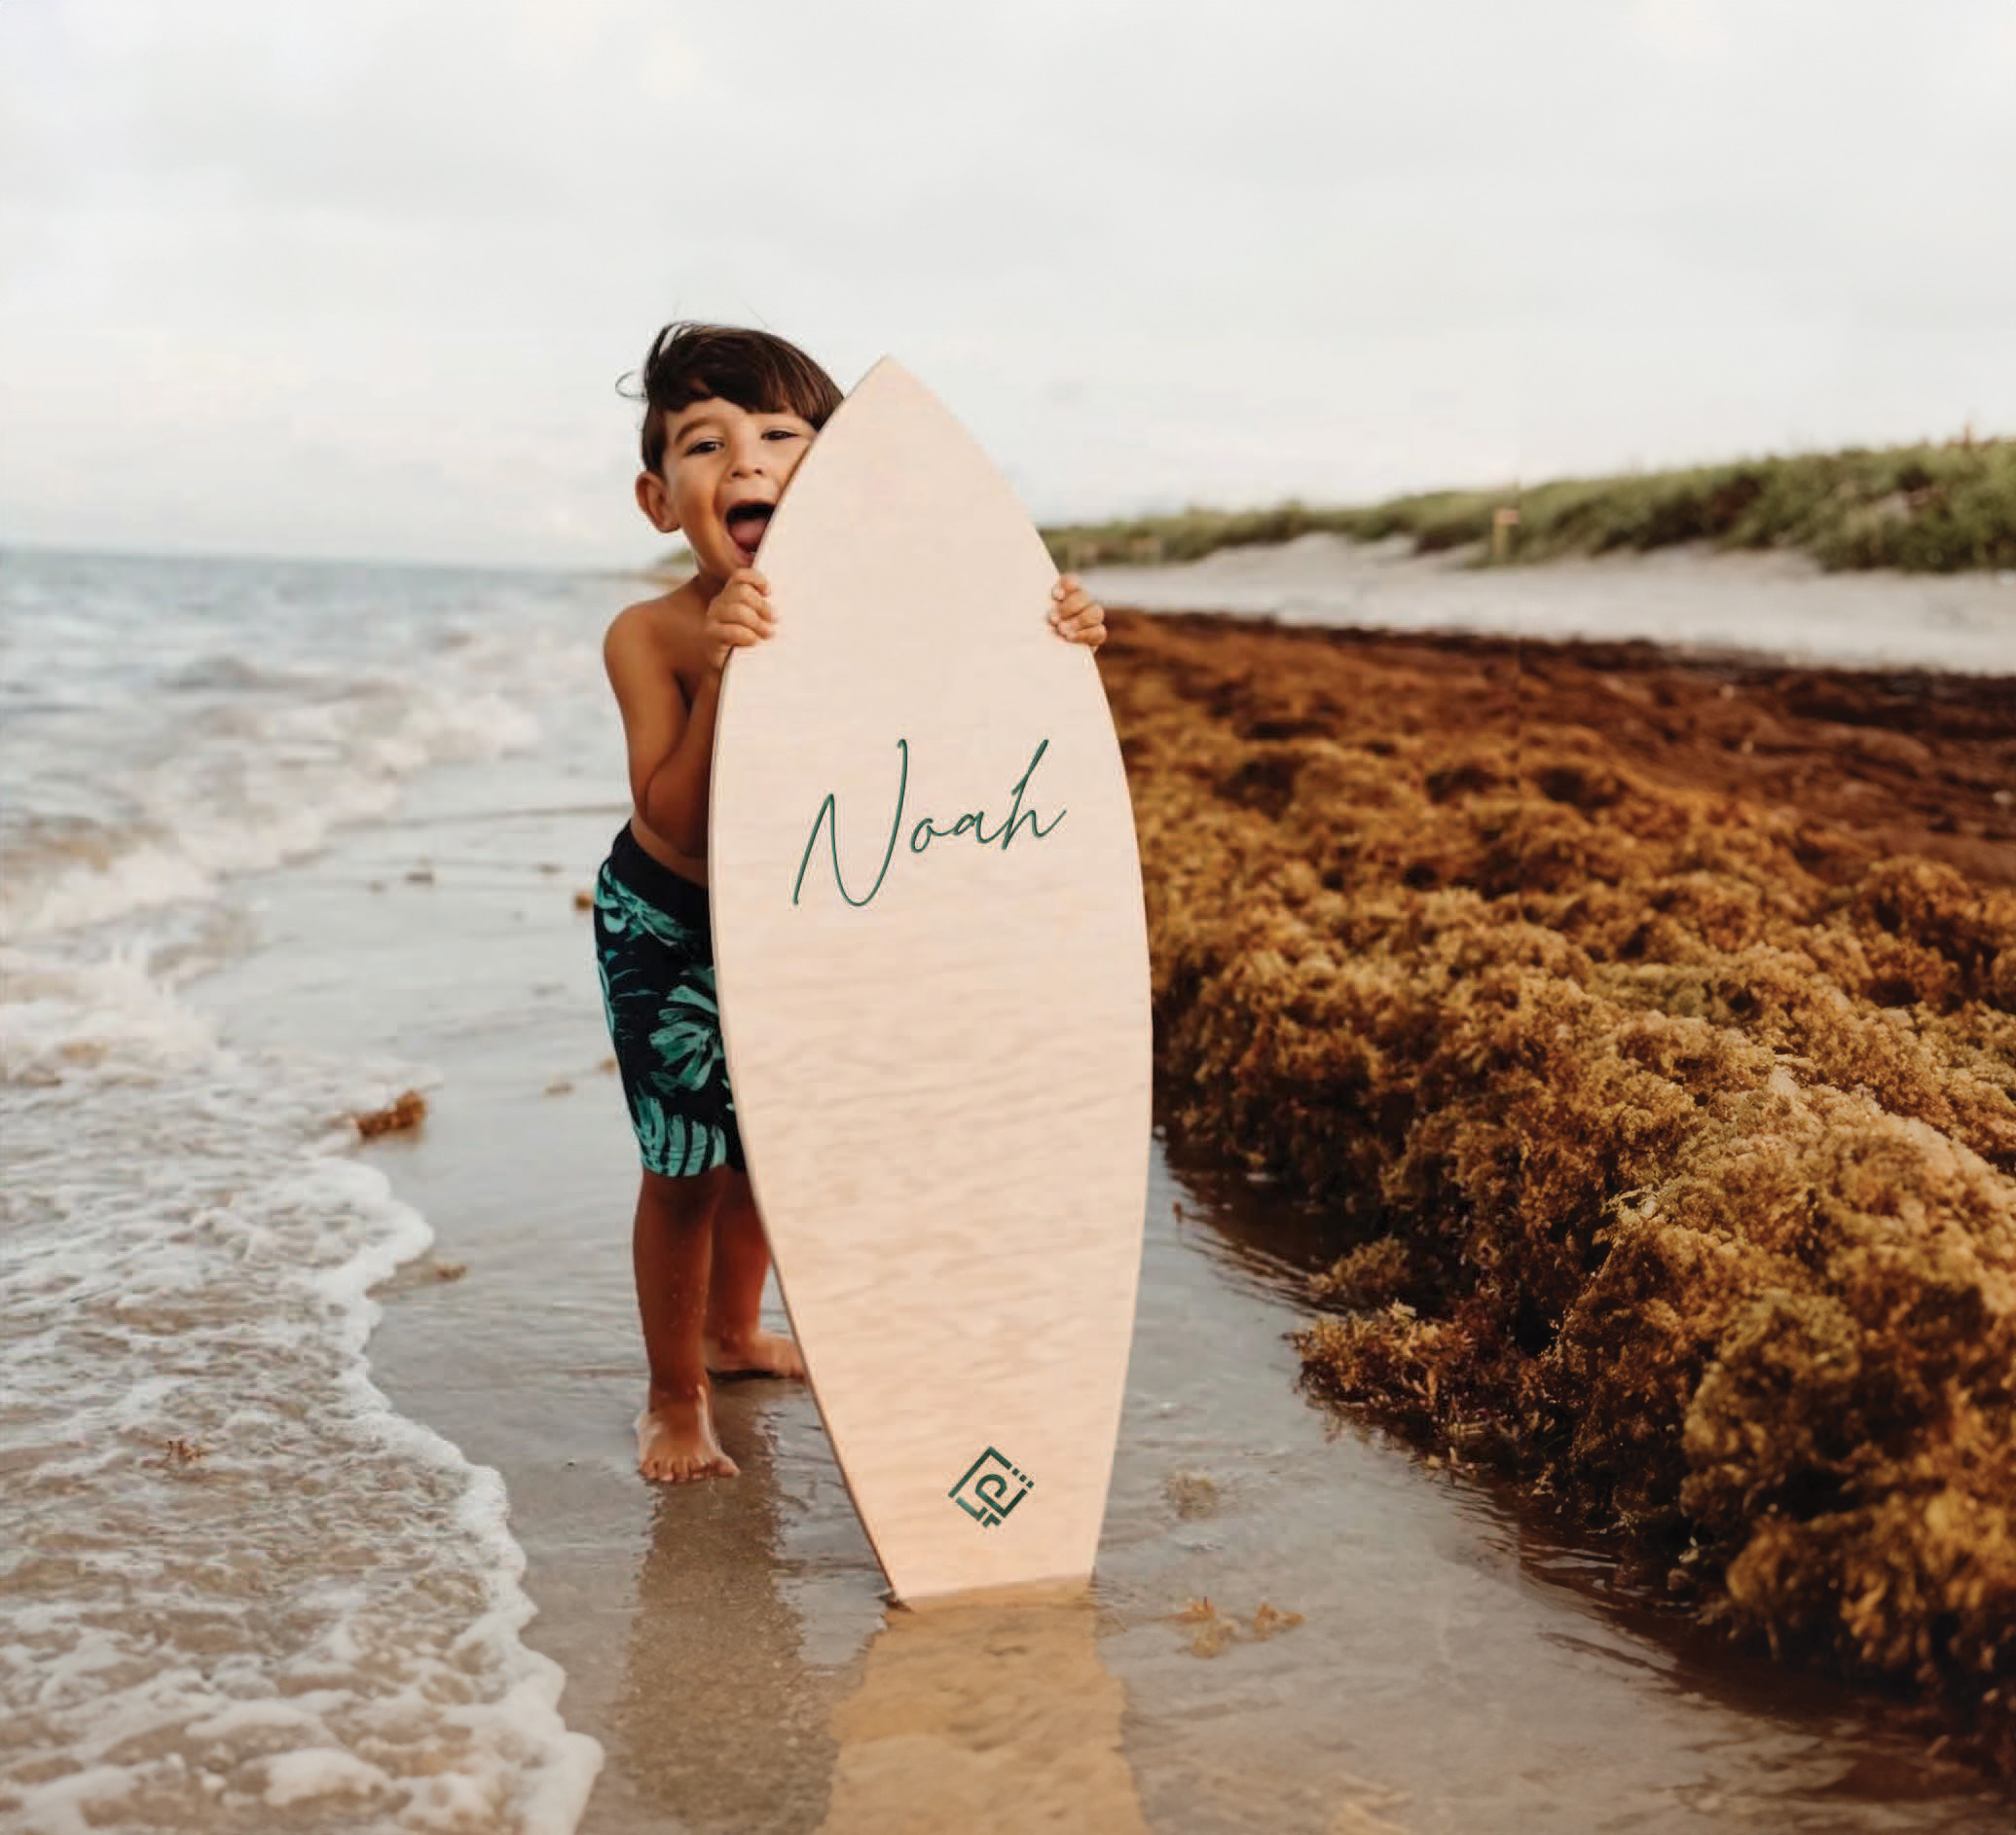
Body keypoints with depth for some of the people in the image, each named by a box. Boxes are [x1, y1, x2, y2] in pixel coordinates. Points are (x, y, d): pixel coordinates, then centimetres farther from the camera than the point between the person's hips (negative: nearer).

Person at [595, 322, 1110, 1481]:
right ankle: (675, 1398, 24)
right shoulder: (652, 637, -27)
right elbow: (673, 823, -34)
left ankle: (732, 1331, 46)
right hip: (669, 924, -4)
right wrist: (721, 671, -46)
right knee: (686, 1164, 2)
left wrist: (1056, 650, -26)